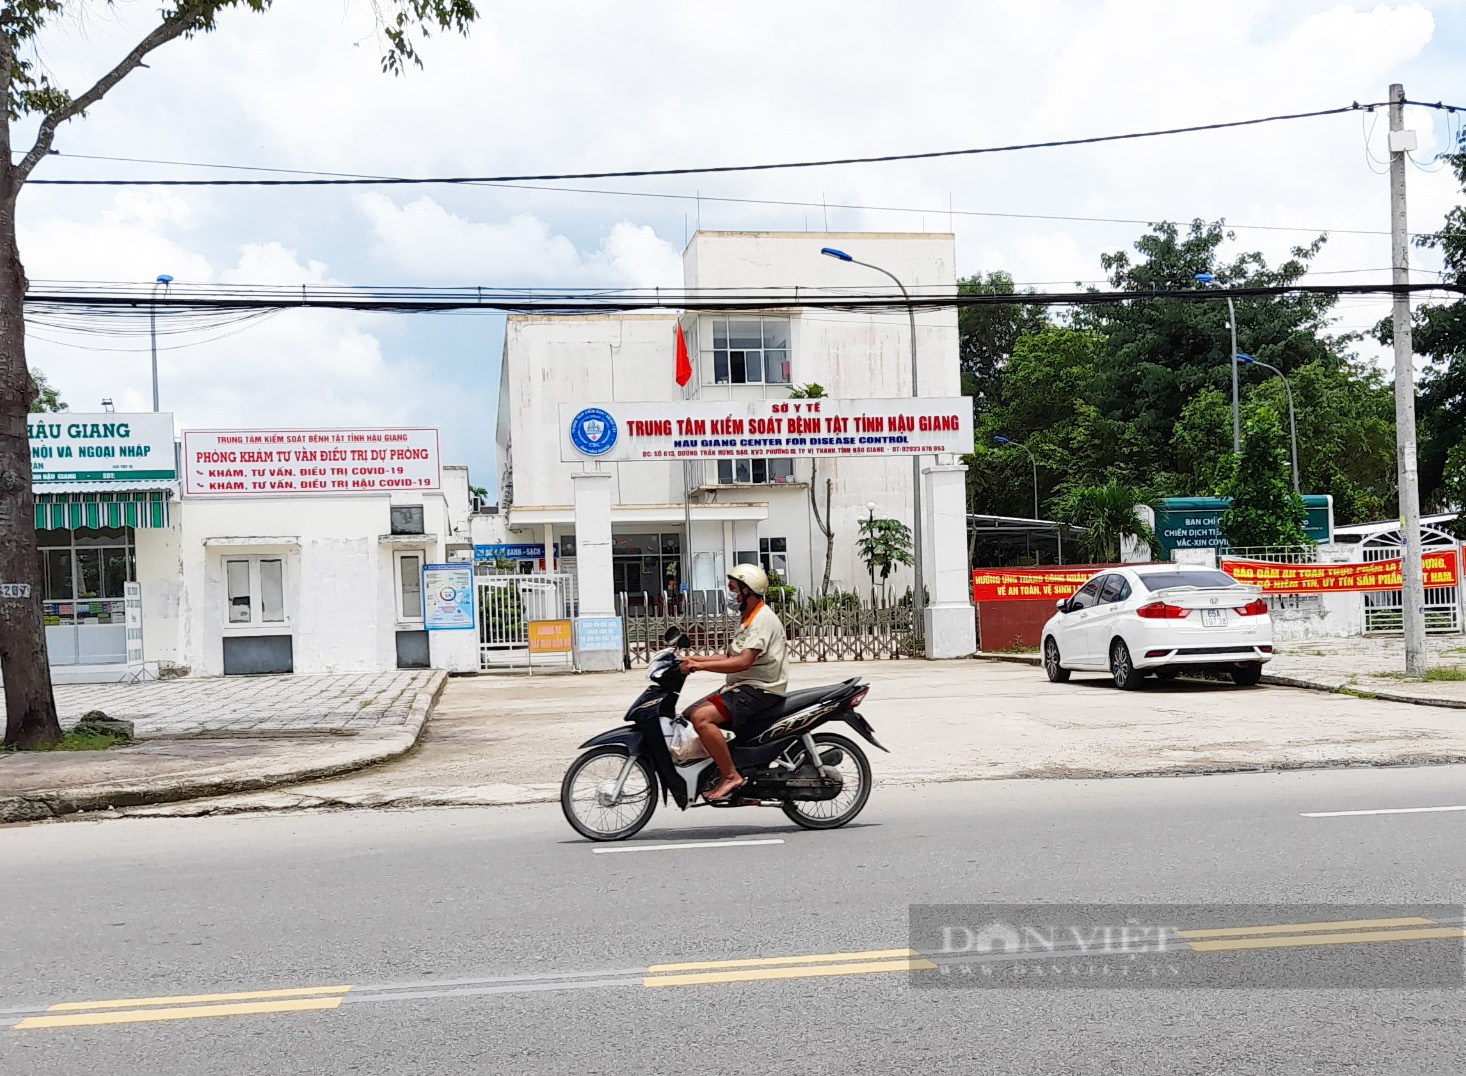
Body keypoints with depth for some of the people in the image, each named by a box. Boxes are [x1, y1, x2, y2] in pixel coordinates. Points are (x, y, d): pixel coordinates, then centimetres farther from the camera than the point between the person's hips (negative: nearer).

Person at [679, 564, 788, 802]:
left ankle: (731, 775, -21)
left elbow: (743, 662, -25)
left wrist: (700, 666, -27)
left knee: (701, 717, -27)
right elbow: (734, 658, 19)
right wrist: (695, 660, 9)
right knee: (689, 715, 6)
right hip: (742, 686, 11)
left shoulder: (763, 618, -14)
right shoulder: (751, 618, 20)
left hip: (759, 690, -11)